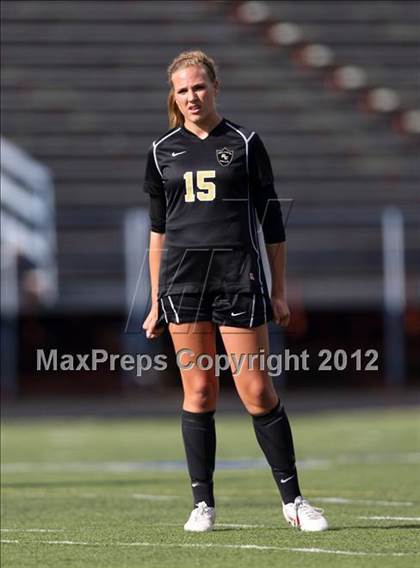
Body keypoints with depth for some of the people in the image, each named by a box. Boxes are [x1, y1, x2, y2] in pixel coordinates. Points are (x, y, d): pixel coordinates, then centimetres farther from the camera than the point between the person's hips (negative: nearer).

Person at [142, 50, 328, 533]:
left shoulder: (244, 143, 3)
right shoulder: (163, 150, 10)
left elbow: (271, 221, 6)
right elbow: (158, 228, 14)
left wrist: (279, 290, 3)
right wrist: (155, 302, 12)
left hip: (239, 276, -2)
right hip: (182, 276, 2)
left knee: (257, 391, -4)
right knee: (198, 391, 1)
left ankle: (292, 499, 5)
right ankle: (203, 504, 9)